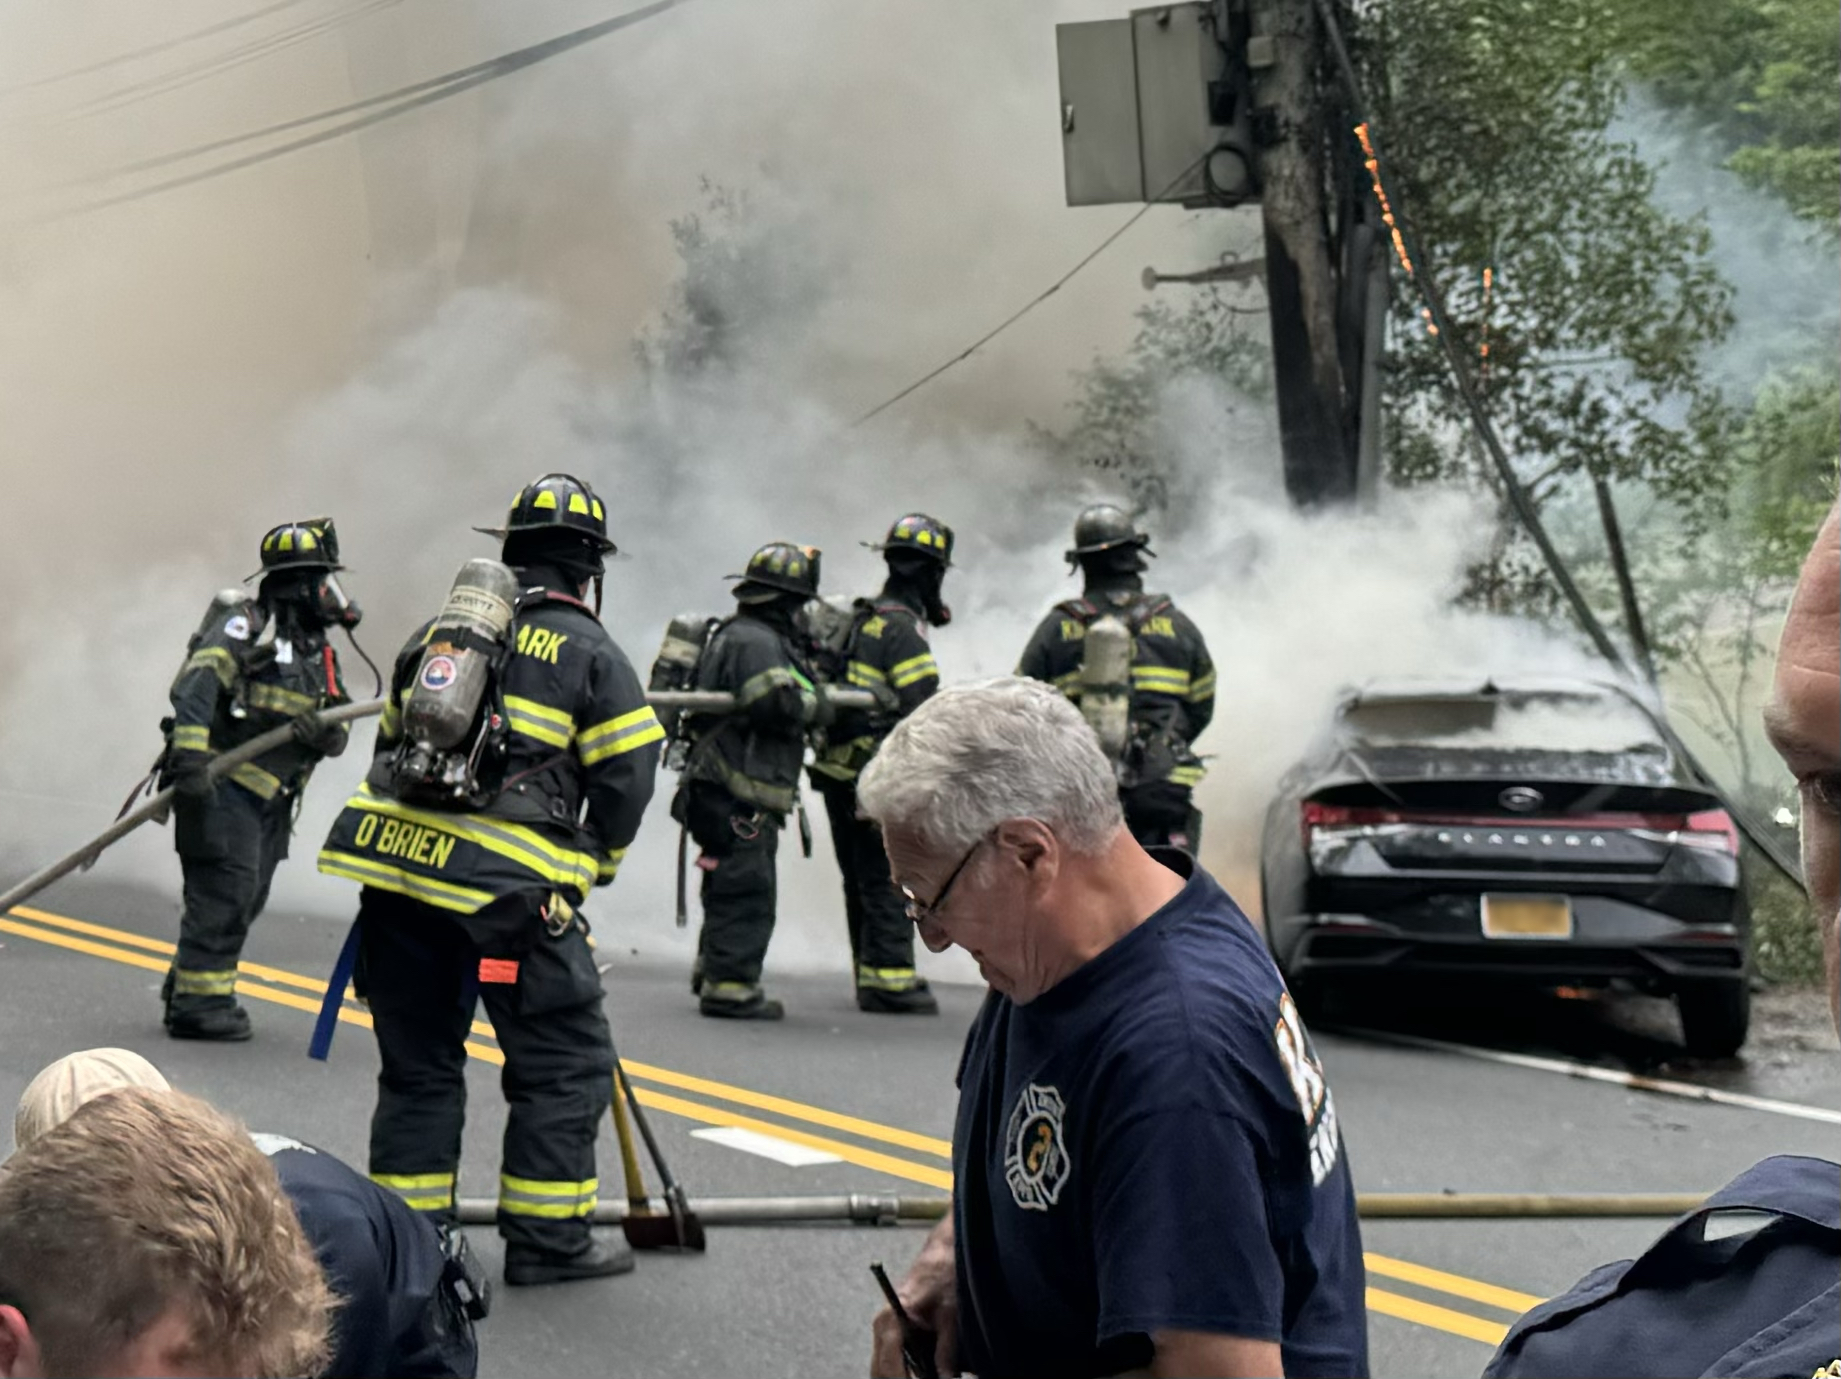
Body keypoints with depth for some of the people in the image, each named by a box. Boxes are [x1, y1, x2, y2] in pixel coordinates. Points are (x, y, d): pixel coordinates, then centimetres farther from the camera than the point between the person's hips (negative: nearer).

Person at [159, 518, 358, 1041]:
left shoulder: (319, 652, 14)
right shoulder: (247, 625, -10)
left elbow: (338, 725, 9)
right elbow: (197, 684, -23)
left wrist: (327, 733, -17)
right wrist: (190, 755, -35)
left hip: (272, 798, 8)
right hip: (221, 784, -8)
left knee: (249, 896, 14)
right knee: (225, 891, -9)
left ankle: (189, 986, 28)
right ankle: (197, 1003, -2)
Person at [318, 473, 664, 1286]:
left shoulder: (438, 630, 19)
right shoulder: (591, 653, 2)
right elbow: (626, 776, -1)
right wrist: (594, 867, 16)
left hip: (393, 856, 6)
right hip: (509, 885, -6)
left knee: (418, 1060, 15)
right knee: (564, 1063, 6)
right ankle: (547, 1241, 8)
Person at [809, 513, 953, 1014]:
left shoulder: (857, 620, 14)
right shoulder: (902, 630, -15)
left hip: (839, 770, 9)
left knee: (862, 881, 15)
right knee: (889, 880, -5)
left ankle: (871, 975, 22)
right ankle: (889, 979, -6)